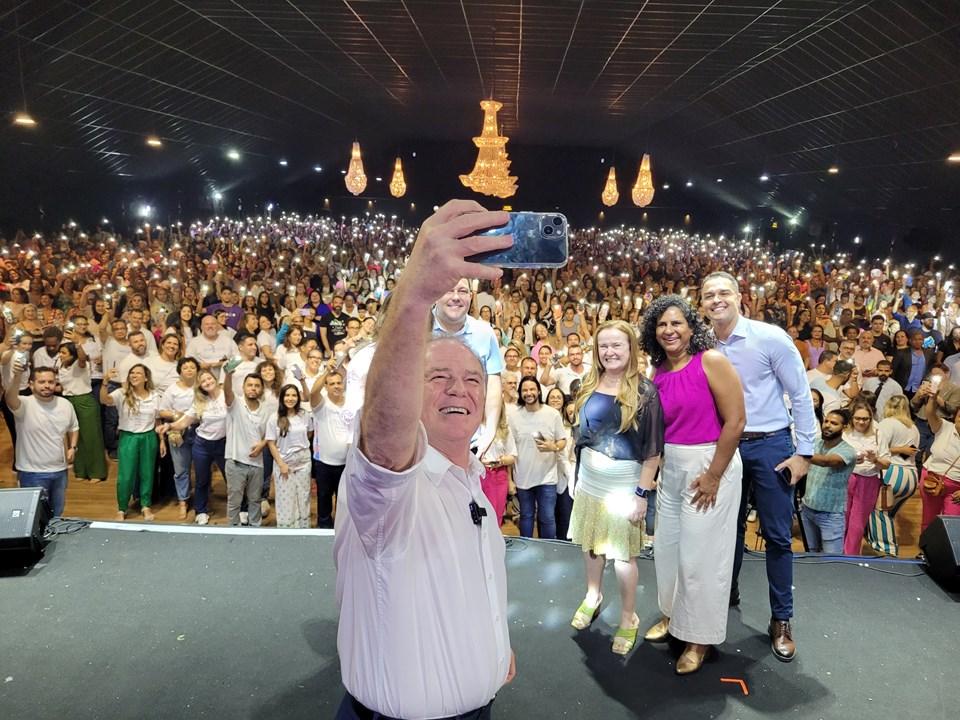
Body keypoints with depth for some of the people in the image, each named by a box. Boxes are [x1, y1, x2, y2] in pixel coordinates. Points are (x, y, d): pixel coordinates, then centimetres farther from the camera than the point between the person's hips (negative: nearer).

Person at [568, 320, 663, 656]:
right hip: (589, 480, 5)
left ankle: (628, 618, 21)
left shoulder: (645, 391, -12)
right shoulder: (589, 387, 2)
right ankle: (593, 596, 38)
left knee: (623, 553, 2)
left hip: (624, 483, -5)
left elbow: (653, 449, -12)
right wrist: (577, 475, 12)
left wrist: (642, 494, -14)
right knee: (590, 542, 15)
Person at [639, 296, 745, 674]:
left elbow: (735, 420, -16)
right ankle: (674, 613, 39)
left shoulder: (711, 362, -14)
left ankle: (700, 636, 22)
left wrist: (713, 476, -17)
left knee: (701, 552, 3)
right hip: (671, 467, 7)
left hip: (711, 463, -6)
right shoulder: (658, 374, 5)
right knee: (667, 545, 16)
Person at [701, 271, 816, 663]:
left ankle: (781, 620, 20)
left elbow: (801, 395, -8)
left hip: (769, 445, -3)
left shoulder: (770, 337, -12)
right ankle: (728, 592, 37)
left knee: (778, 535, 5)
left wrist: (804, 452, -9)